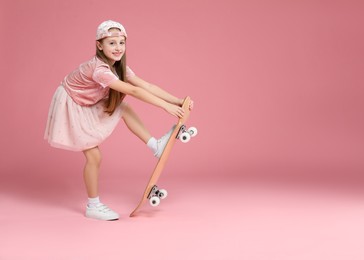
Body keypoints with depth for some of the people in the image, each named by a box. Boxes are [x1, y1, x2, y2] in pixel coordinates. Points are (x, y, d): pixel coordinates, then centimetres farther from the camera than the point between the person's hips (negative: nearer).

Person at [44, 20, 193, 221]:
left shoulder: (118, 66, -8)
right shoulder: (99, 69, -35)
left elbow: (147, 86, -15)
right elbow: (133, 91, -40)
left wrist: (177, 101, -22)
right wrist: (166, 106, -41)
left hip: (88, 104, 8)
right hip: (71, 106, -8)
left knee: (123, 109, -5)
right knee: (94, 156, -7)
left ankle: (155, 145, 0)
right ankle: (93, 206, 6)